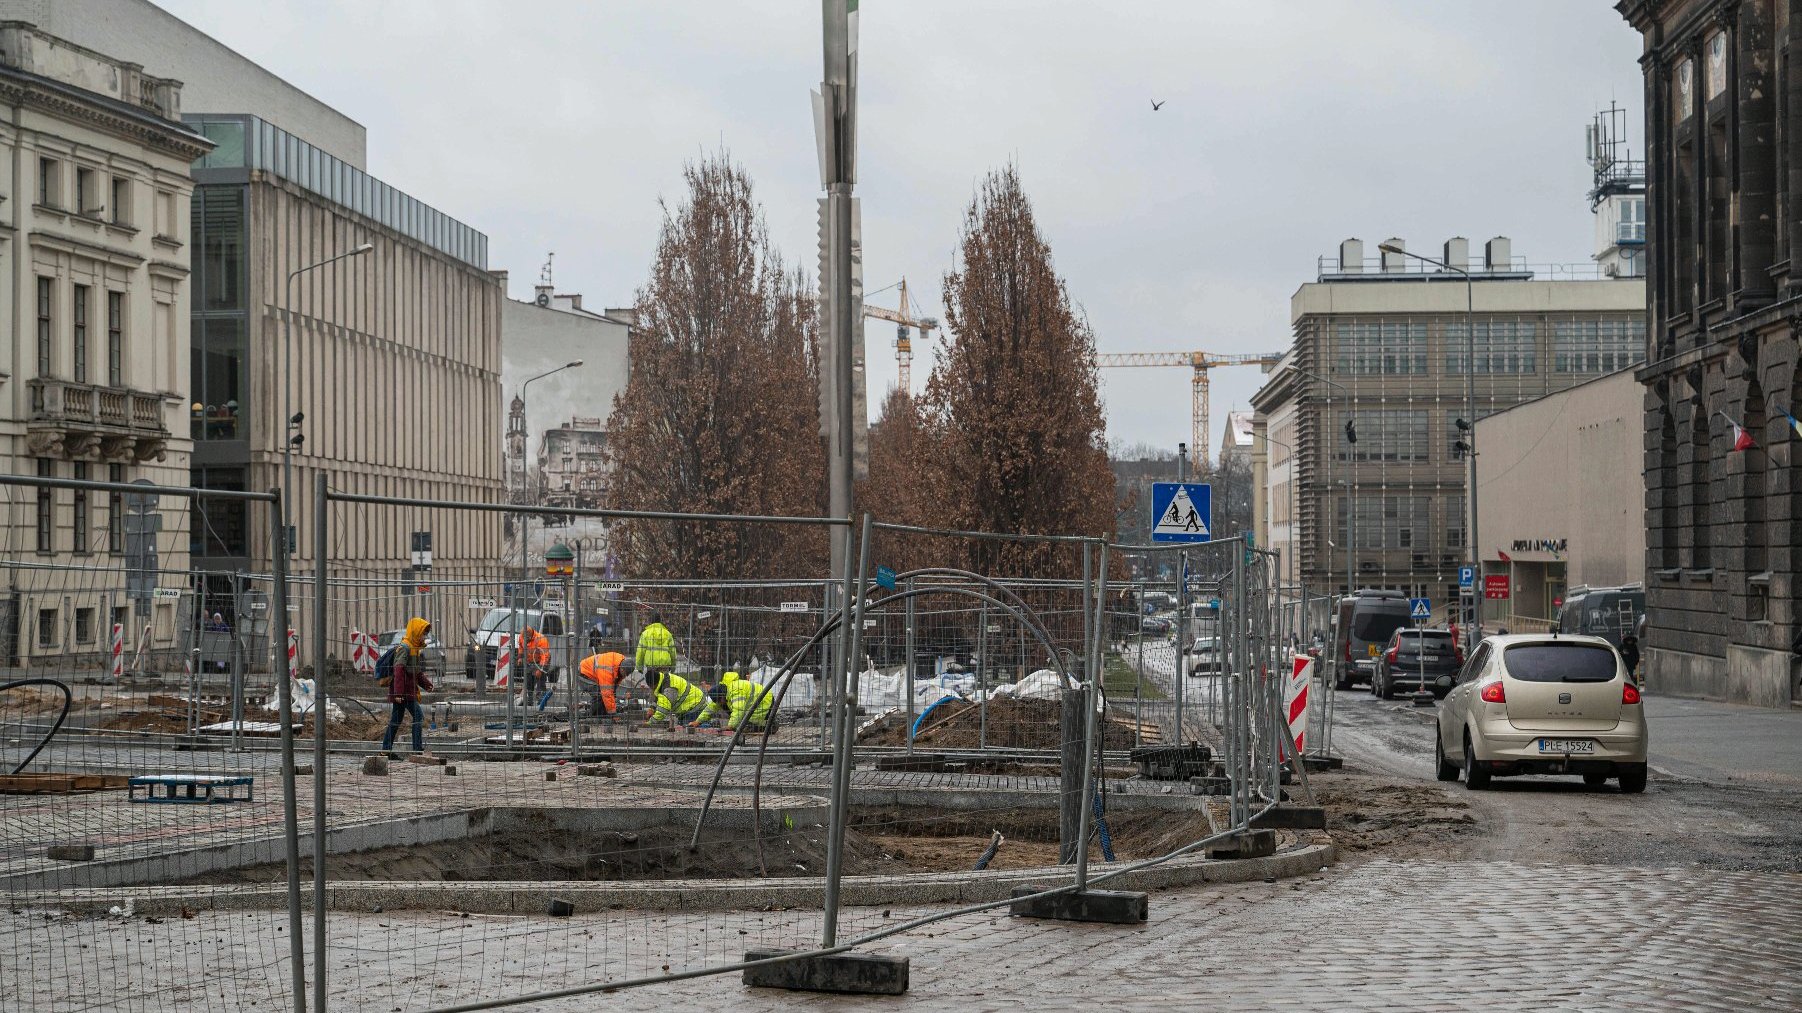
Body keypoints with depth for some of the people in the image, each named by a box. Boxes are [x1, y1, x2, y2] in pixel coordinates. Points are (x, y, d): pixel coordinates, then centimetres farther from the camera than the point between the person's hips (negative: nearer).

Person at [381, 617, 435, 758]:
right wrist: (398, 692, -27)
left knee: (396, 720, 12)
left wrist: (426, 683, 7)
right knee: (418, 716, -12)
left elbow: (417, 672, 23)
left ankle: (386, 749, 16)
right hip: (403, 691, -10)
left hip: (410, 690, 10)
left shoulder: (417, 648, 16)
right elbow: (399, 671, -22)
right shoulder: (405, 647, -15)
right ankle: (418, 748, -13)